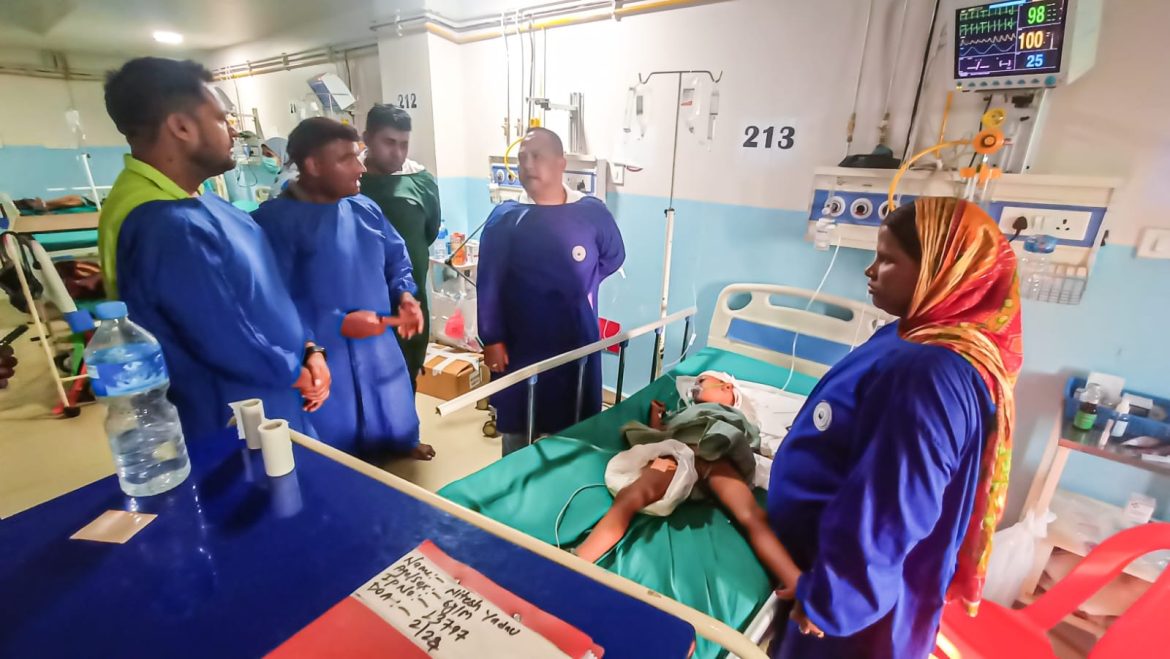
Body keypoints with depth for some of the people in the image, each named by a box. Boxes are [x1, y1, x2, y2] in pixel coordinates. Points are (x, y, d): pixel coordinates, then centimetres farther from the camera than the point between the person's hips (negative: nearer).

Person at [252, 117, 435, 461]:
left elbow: (397, 260, 13)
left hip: (380, 352, 6)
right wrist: (338, 324, -27)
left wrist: (404, 295, -7)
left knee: (395, 430, 28)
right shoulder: (274, 221, -19)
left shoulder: (365, 209, 2)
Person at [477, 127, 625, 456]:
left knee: (574, 428, 14)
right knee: (518, 425, 13)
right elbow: (489, 284, -6)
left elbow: (614, 256, 15)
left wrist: (583, 284, 3)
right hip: (520, 344, -1)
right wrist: (491, 340, -8)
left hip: (576, 342, 1)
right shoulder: (506, 217, -5)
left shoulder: (592, 212, -3)